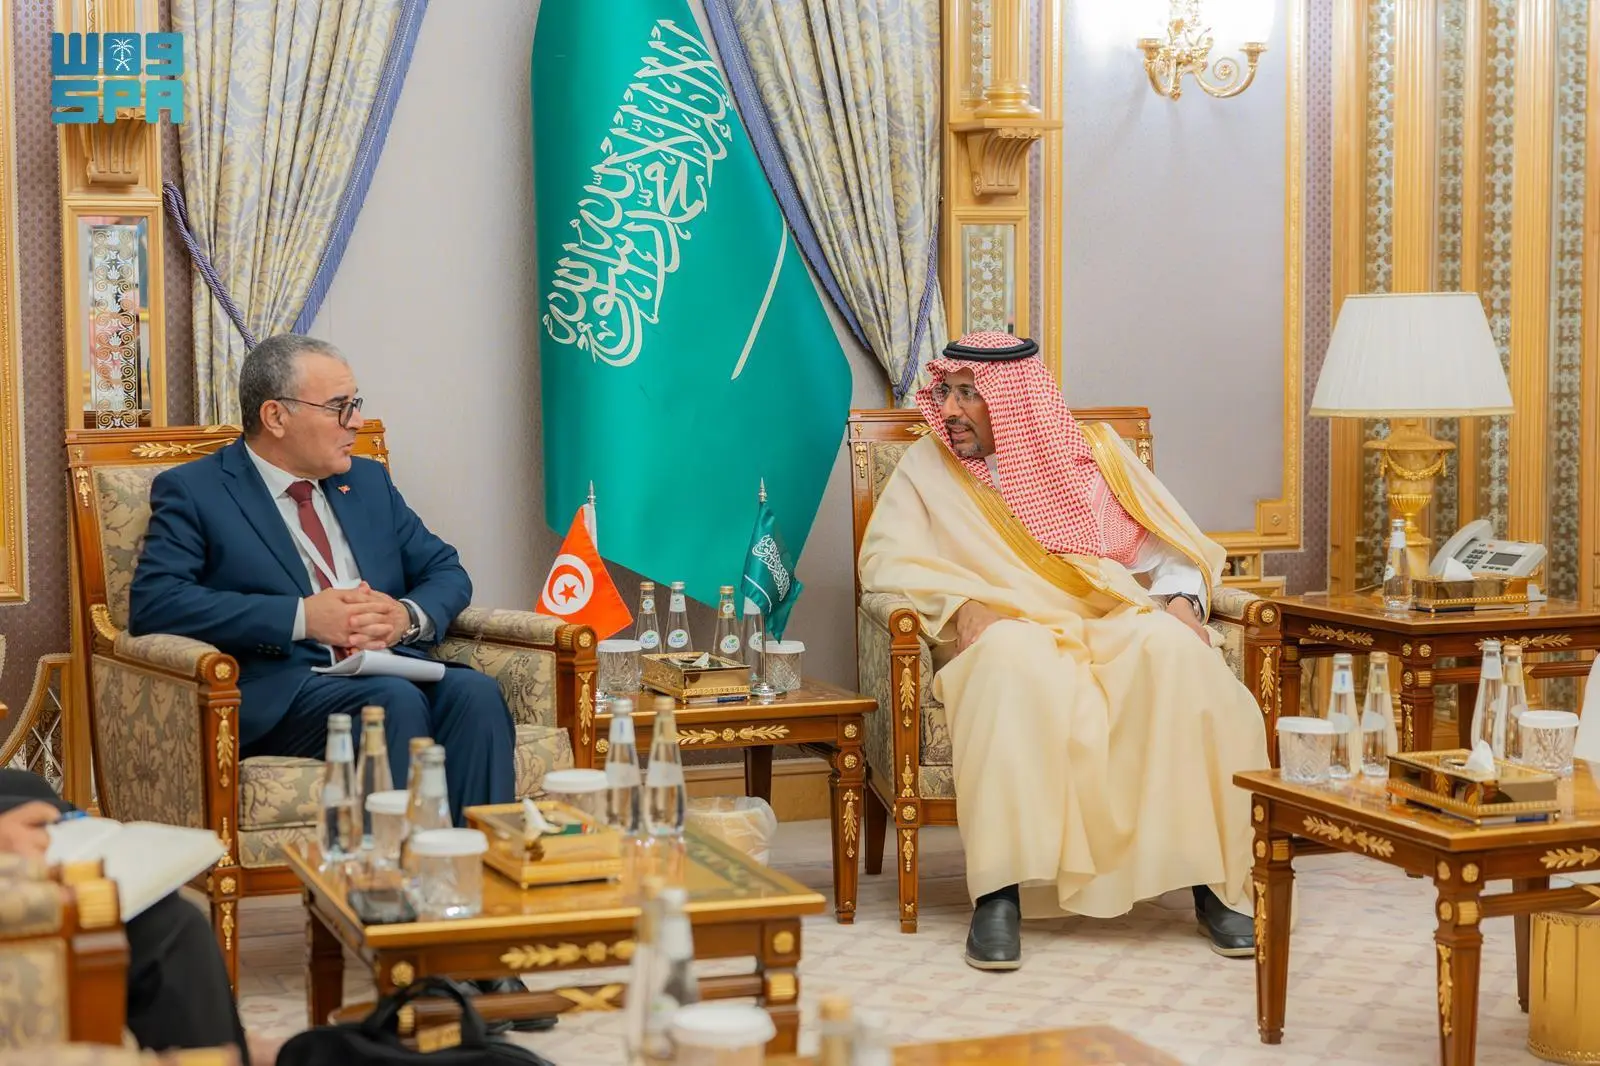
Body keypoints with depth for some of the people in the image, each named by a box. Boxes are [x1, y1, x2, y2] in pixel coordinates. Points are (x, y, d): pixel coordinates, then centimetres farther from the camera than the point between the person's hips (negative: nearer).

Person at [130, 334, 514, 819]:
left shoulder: (368, 482, 23)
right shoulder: (192, 490, 5)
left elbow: (446, 571, 22)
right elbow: (152, 603, -9)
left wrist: (409, 616, -4)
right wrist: (301, 617, -15)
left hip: (392, 666, 5)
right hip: (279, 691, -5)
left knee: (474, 691, -27)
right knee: (396, 699, -33)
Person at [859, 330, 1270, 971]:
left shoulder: (1093, 451, 15)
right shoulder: (930, 467, 13)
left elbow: (1170, 548, 13)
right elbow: (886, 557, 2)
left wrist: (1181, 600, -9)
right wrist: (959, 603, -15)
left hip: (1116, 624, 2)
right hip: (1009, 632, -1)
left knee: (1175, 653, -34)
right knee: (1014, 660, -40)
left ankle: (1213, 882, -29)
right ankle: (1001, 891, -42)